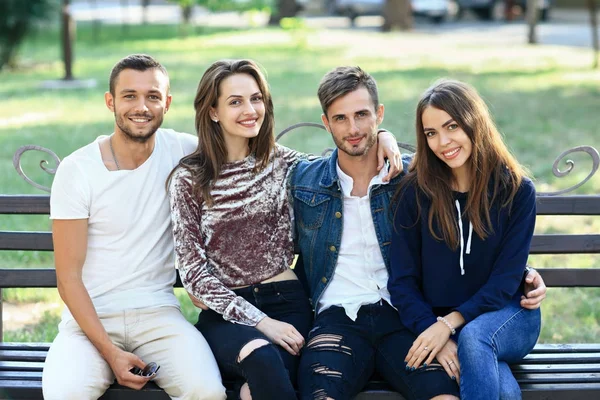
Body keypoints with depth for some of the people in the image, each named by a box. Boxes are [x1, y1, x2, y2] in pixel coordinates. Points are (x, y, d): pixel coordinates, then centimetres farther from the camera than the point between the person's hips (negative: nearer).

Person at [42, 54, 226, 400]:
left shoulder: (182, 151, 1)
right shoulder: (77, 170, -6)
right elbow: (68, 277, -5)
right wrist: (110, 352, -16)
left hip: (158, 312, 2)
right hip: (90, 317, -1)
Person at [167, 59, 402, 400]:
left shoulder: (284, 163, 8)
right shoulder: (189, 179, 2)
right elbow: (193, 271, -2)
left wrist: (381, 137, 1)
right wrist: (259, 321, -11)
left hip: (286, 302, 1)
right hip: (226, 313, -1)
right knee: (261, 358, -34)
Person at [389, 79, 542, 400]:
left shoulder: (517, 190, -5)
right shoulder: (416, 191, -3)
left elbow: (505, 280, -7)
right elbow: (402, 280, -3)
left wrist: (449, 324, -19)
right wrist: (436, 335, -19)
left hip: (507, 316, 1)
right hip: (436, 322, -1)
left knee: (473, 336, -36)